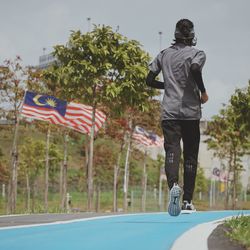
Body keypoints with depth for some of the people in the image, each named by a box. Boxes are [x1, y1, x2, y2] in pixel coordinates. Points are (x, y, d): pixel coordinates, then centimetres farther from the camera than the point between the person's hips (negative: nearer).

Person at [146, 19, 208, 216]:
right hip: (191, 112, -2)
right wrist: (203, 91, -9)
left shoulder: (164, 55, 13)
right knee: (191, 156, 7)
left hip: (169, 112, 2)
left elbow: (150, 80, 13)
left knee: (172, 151, -10)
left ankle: (173, 185, -39)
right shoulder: (197, 54, 0)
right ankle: (188, 201, 9)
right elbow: (195, 69, -23)